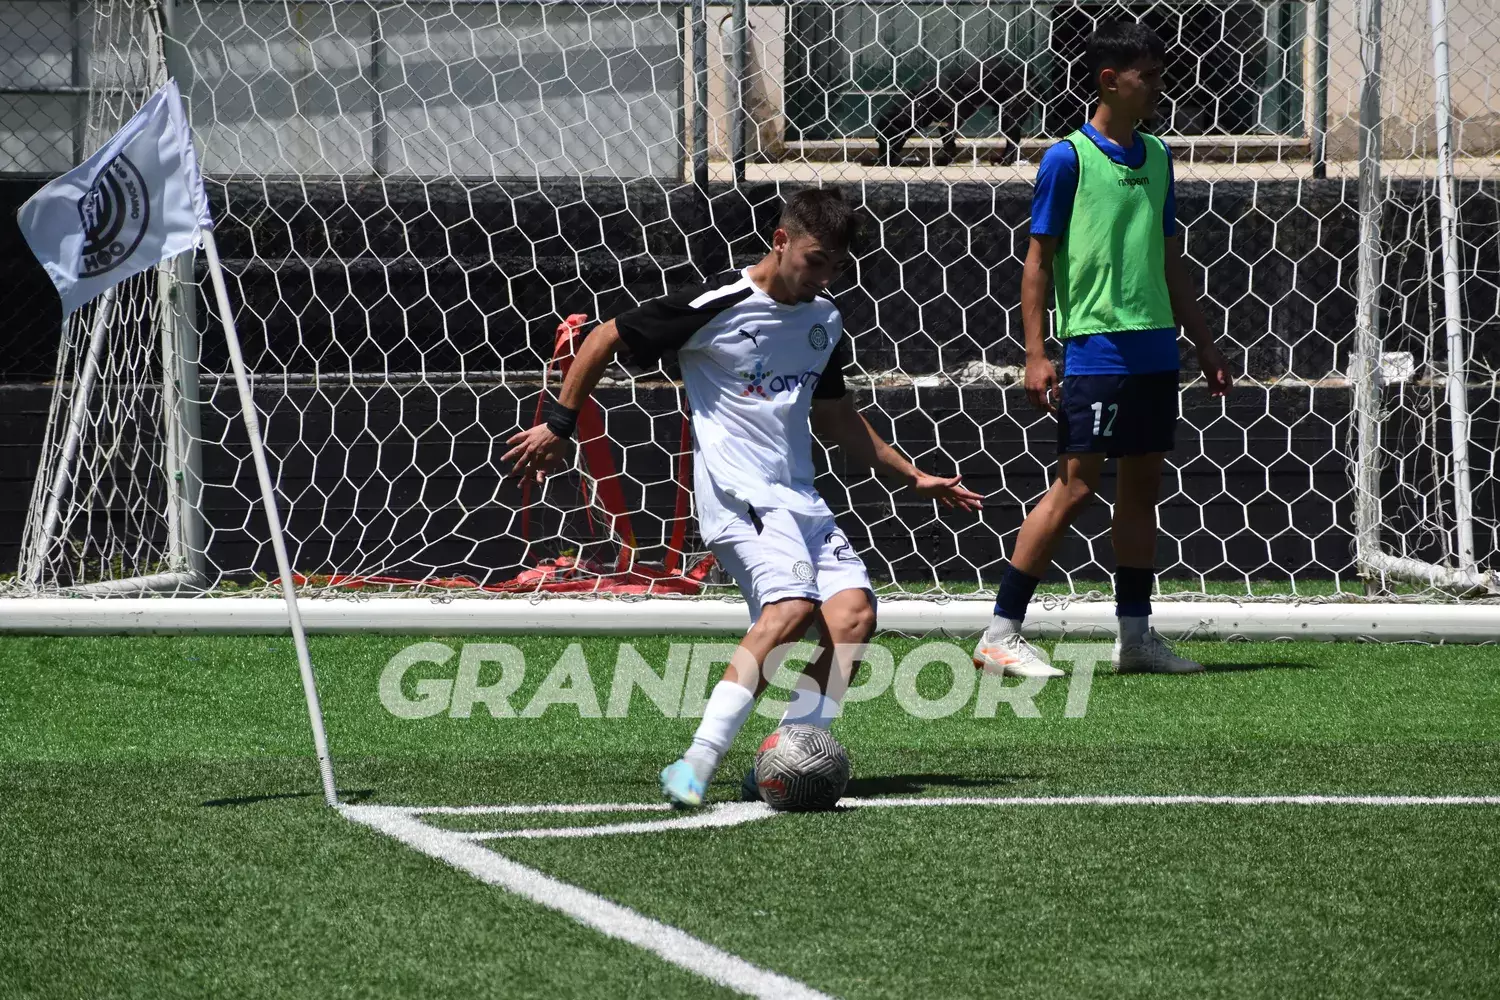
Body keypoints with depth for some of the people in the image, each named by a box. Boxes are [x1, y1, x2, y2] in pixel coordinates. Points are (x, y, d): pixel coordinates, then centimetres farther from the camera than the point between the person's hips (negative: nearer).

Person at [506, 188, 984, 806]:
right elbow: (606, 339, 1)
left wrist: (914, 478, 28)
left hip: (800, 499, 8)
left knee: (854, 610, -17)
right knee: (793, 606, -30)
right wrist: (559, 425, 3)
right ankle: (697, 765, -31)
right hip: (737, 495, -8)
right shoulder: (717, 307, -8)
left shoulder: (824, 320, 15)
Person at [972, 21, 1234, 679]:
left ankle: (1135, 635, 15)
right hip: (1095, 346, -7)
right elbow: (1037, 260, -6)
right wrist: (1035, 355, -12)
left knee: (1142, 486, 9)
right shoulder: (1068, 158, -6)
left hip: (1155, 348, 7)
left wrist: (1204, 345, 19)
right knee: (1076, 484, -9)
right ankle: (999, 635, -6)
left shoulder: (1156, 156, 13)